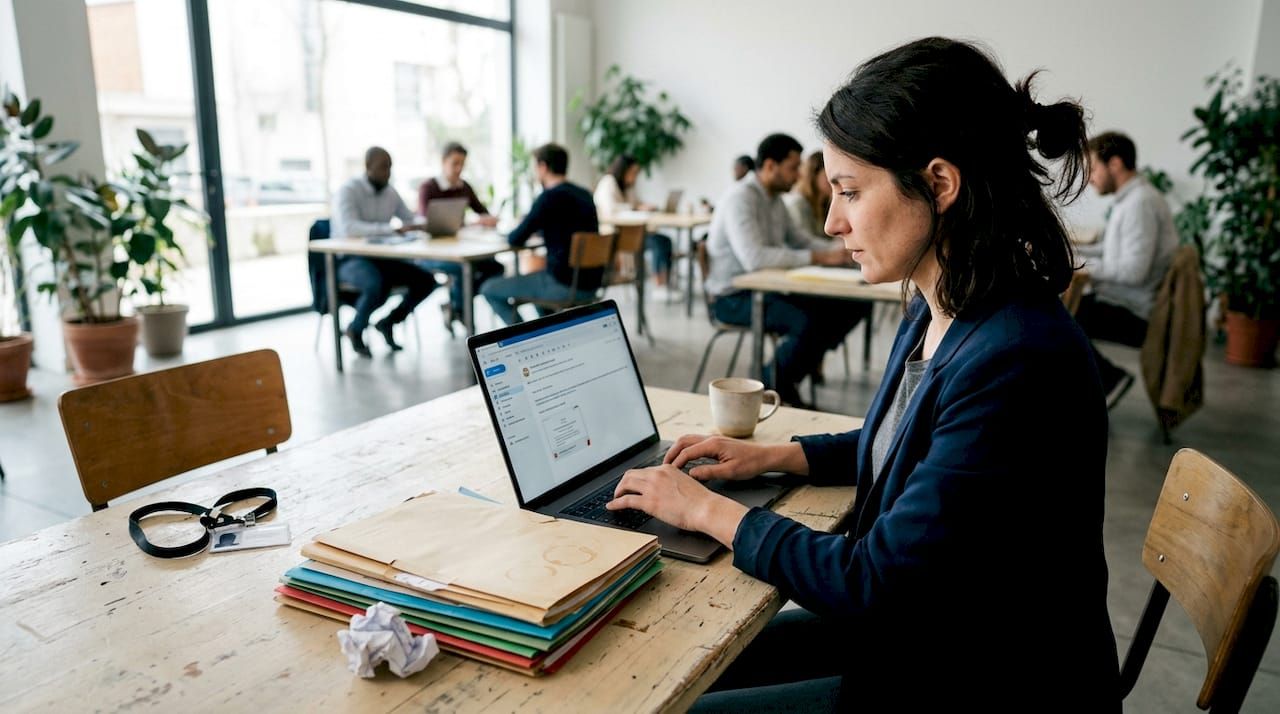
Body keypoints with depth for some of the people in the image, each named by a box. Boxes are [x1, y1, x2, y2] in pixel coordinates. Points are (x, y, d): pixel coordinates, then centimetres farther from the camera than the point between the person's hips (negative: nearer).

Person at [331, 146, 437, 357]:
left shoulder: (390, 193, 6)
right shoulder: (348, 191, -14)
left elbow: (411, 220, 14)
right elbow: (349, 228, -31)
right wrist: (393, 229, -39)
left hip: (381, 257, 7)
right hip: (349, 259, -6)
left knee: (426, 280, -10)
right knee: (377, 285, -37)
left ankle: (388, 322, 8)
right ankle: (355, 329, -7)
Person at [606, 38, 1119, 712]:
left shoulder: (1017, 363, -31)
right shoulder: (937, 314, -2)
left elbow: (873, 584, -26)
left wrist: (708, 510, -15)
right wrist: (772, 455, 5)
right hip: (911, 627, 8)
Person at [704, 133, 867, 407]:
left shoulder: (775, 199, 10)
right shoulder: (740, 198, -19)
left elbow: (796, 238, 23)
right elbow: (754, 258, -32)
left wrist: (837, 250, 5)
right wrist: (817, 258, -28)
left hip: (766, 287, 9)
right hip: (734, 296, -9)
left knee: (849, 306, -2)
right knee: (806, 322, -31)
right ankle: (772, 388, -7)